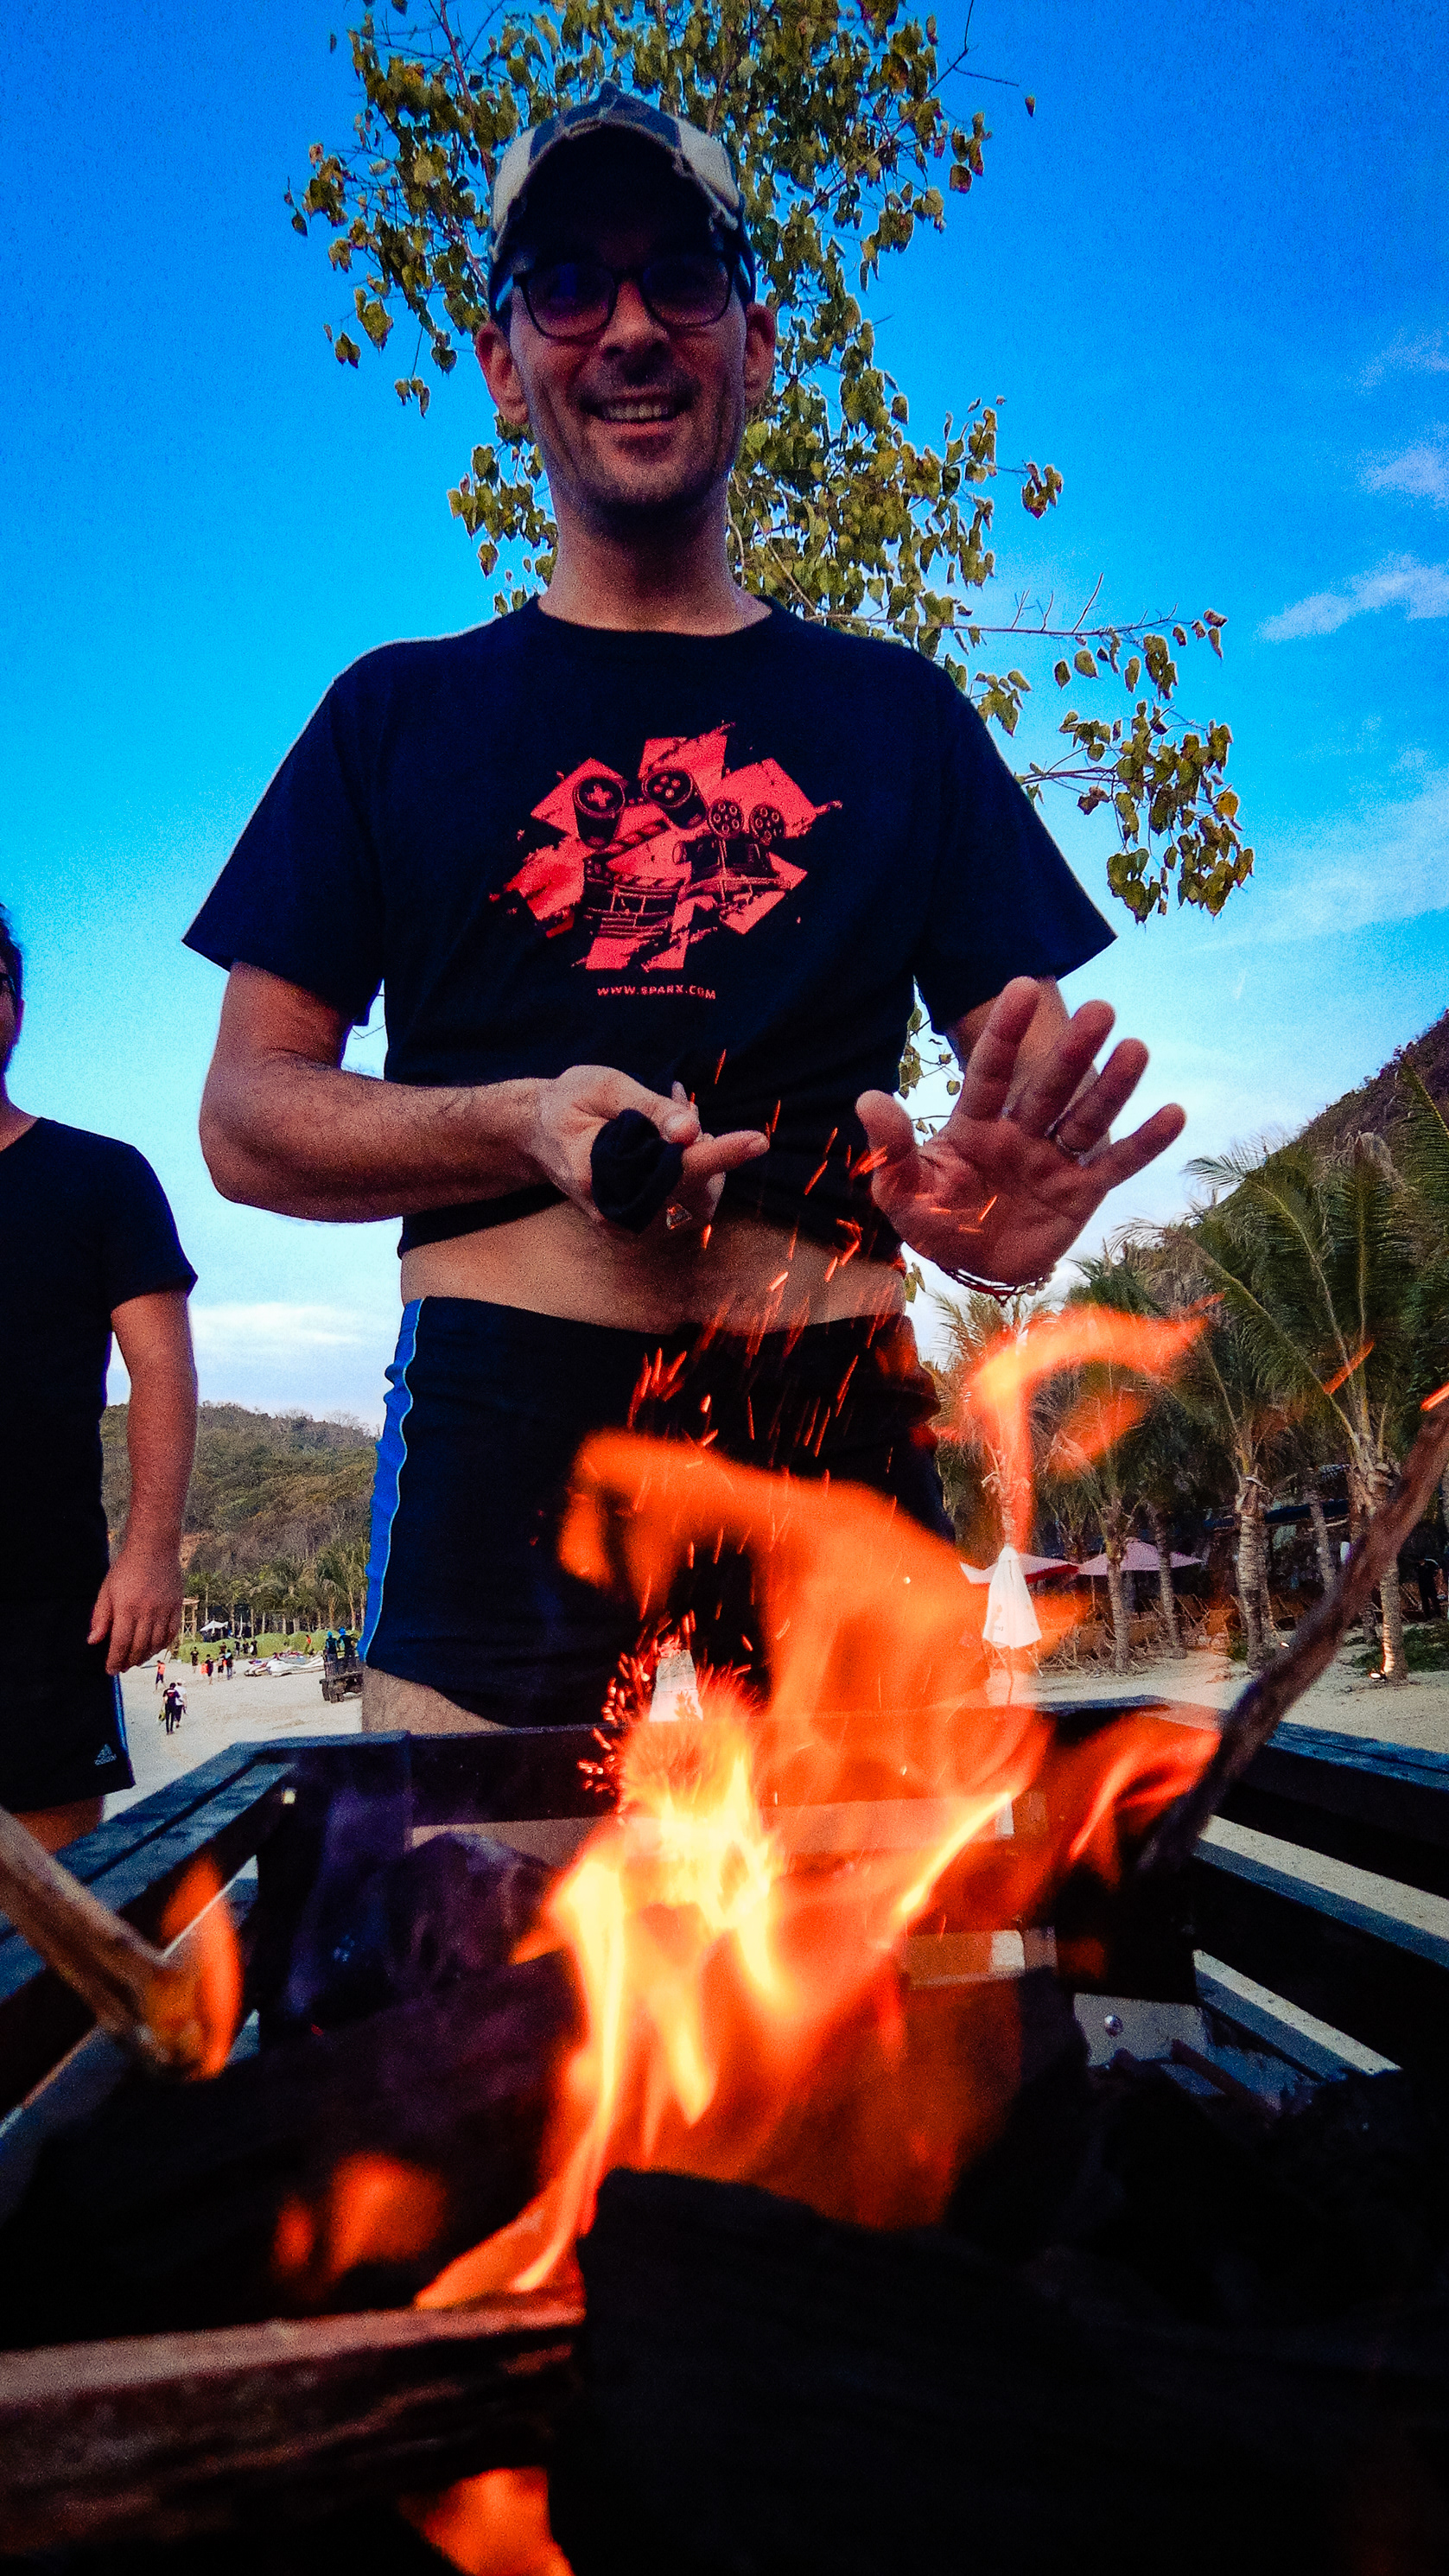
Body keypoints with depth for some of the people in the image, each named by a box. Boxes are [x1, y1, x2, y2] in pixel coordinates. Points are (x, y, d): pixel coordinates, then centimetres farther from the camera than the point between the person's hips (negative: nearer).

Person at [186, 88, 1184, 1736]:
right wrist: (531, 1128, -12)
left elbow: (1033, 1066, 12)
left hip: (841, 1413, 2)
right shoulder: (399, 714, 11)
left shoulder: (898, 713, 15)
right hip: (505, 1405, -1)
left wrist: (1004, 1191, -12)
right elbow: (245, 1116, 7)